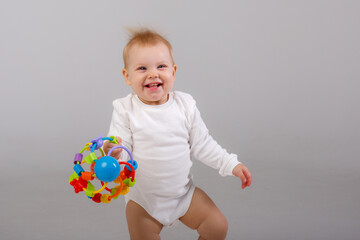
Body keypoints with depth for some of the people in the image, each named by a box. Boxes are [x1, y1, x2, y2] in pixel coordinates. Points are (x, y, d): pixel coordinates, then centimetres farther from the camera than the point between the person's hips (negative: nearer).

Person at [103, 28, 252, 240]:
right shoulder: (125, 110, -14)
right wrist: (114, 154, -40)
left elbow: (202, 145, 2)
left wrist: (231, 165, -1)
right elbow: (123, 152, -17)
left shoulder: (185, 105, -7)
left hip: (183, 191, 2)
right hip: (143, 199, -2)